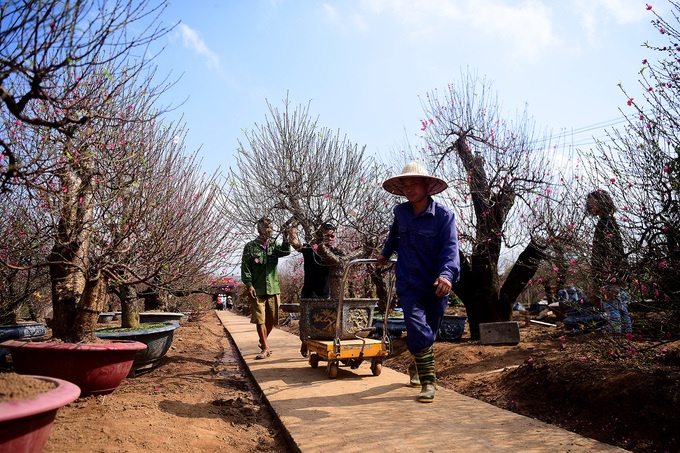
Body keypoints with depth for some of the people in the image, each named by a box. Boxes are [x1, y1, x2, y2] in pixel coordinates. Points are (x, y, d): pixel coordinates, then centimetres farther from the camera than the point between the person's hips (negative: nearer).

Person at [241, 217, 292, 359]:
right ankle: (265, 348, 5)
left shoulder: (274, 245, 10)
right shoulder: (250, 246, 1)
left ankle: (263, 341, 35)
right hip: (257, 290, -3)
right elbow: (245, 267, -3)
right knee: (260, 319, -4)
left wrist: (286, 238, -27)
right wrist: (249, 285, -13)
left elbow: (286, 252, -11)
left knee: (272, 319, 11)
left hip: (273, 289, 4)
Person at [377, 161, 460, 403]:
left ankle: (417, 367, 41)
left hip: (436, 286, -1)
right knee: (419, 331, -13)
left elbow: (450, 247, -21)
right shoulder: (400, 212, 2)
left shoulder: (444, 214, -11)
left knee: (428, 332, 14)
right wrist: (386, 253, 33)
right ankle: (428, 381, 3)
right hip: (409, 284, 1)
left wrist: (447, 274, -37)